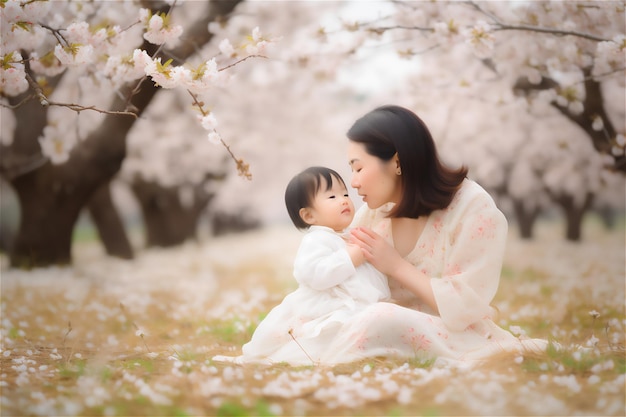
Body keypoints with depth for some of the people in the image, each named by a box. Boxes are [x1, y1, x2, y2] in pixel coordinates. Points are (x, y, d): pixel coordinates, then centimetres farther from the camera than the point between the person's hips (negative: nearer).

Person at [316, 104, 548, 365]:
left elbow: (463, 307, -18)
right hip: (389, 335, 5)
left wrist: (396, 266, -16)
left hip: (455, 340, -5)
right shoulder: (373, 211, 4)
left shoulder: (475, 209, -13)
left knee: (378, 320, -32)